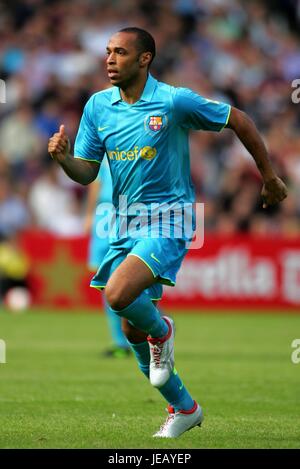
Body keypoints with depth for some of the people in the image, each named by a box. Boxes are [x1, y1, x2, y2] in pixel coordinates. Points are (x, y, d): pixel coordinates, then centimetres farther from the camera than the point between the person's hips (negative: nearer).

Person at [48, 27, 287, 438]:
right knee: (133, 332, 9)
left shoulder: (175, 101, -13)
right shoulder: (98, 106, 2)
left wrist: (269, 177, 4)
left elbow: (239, 121, -3)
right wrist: (62, 158, -19)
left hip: (167, 222, -6)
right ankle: (184, 408, 27)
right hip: (125, 226, 6)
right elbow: (86, 173, 3)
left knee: (119, 294, -29)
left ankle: (160, 330, 6)